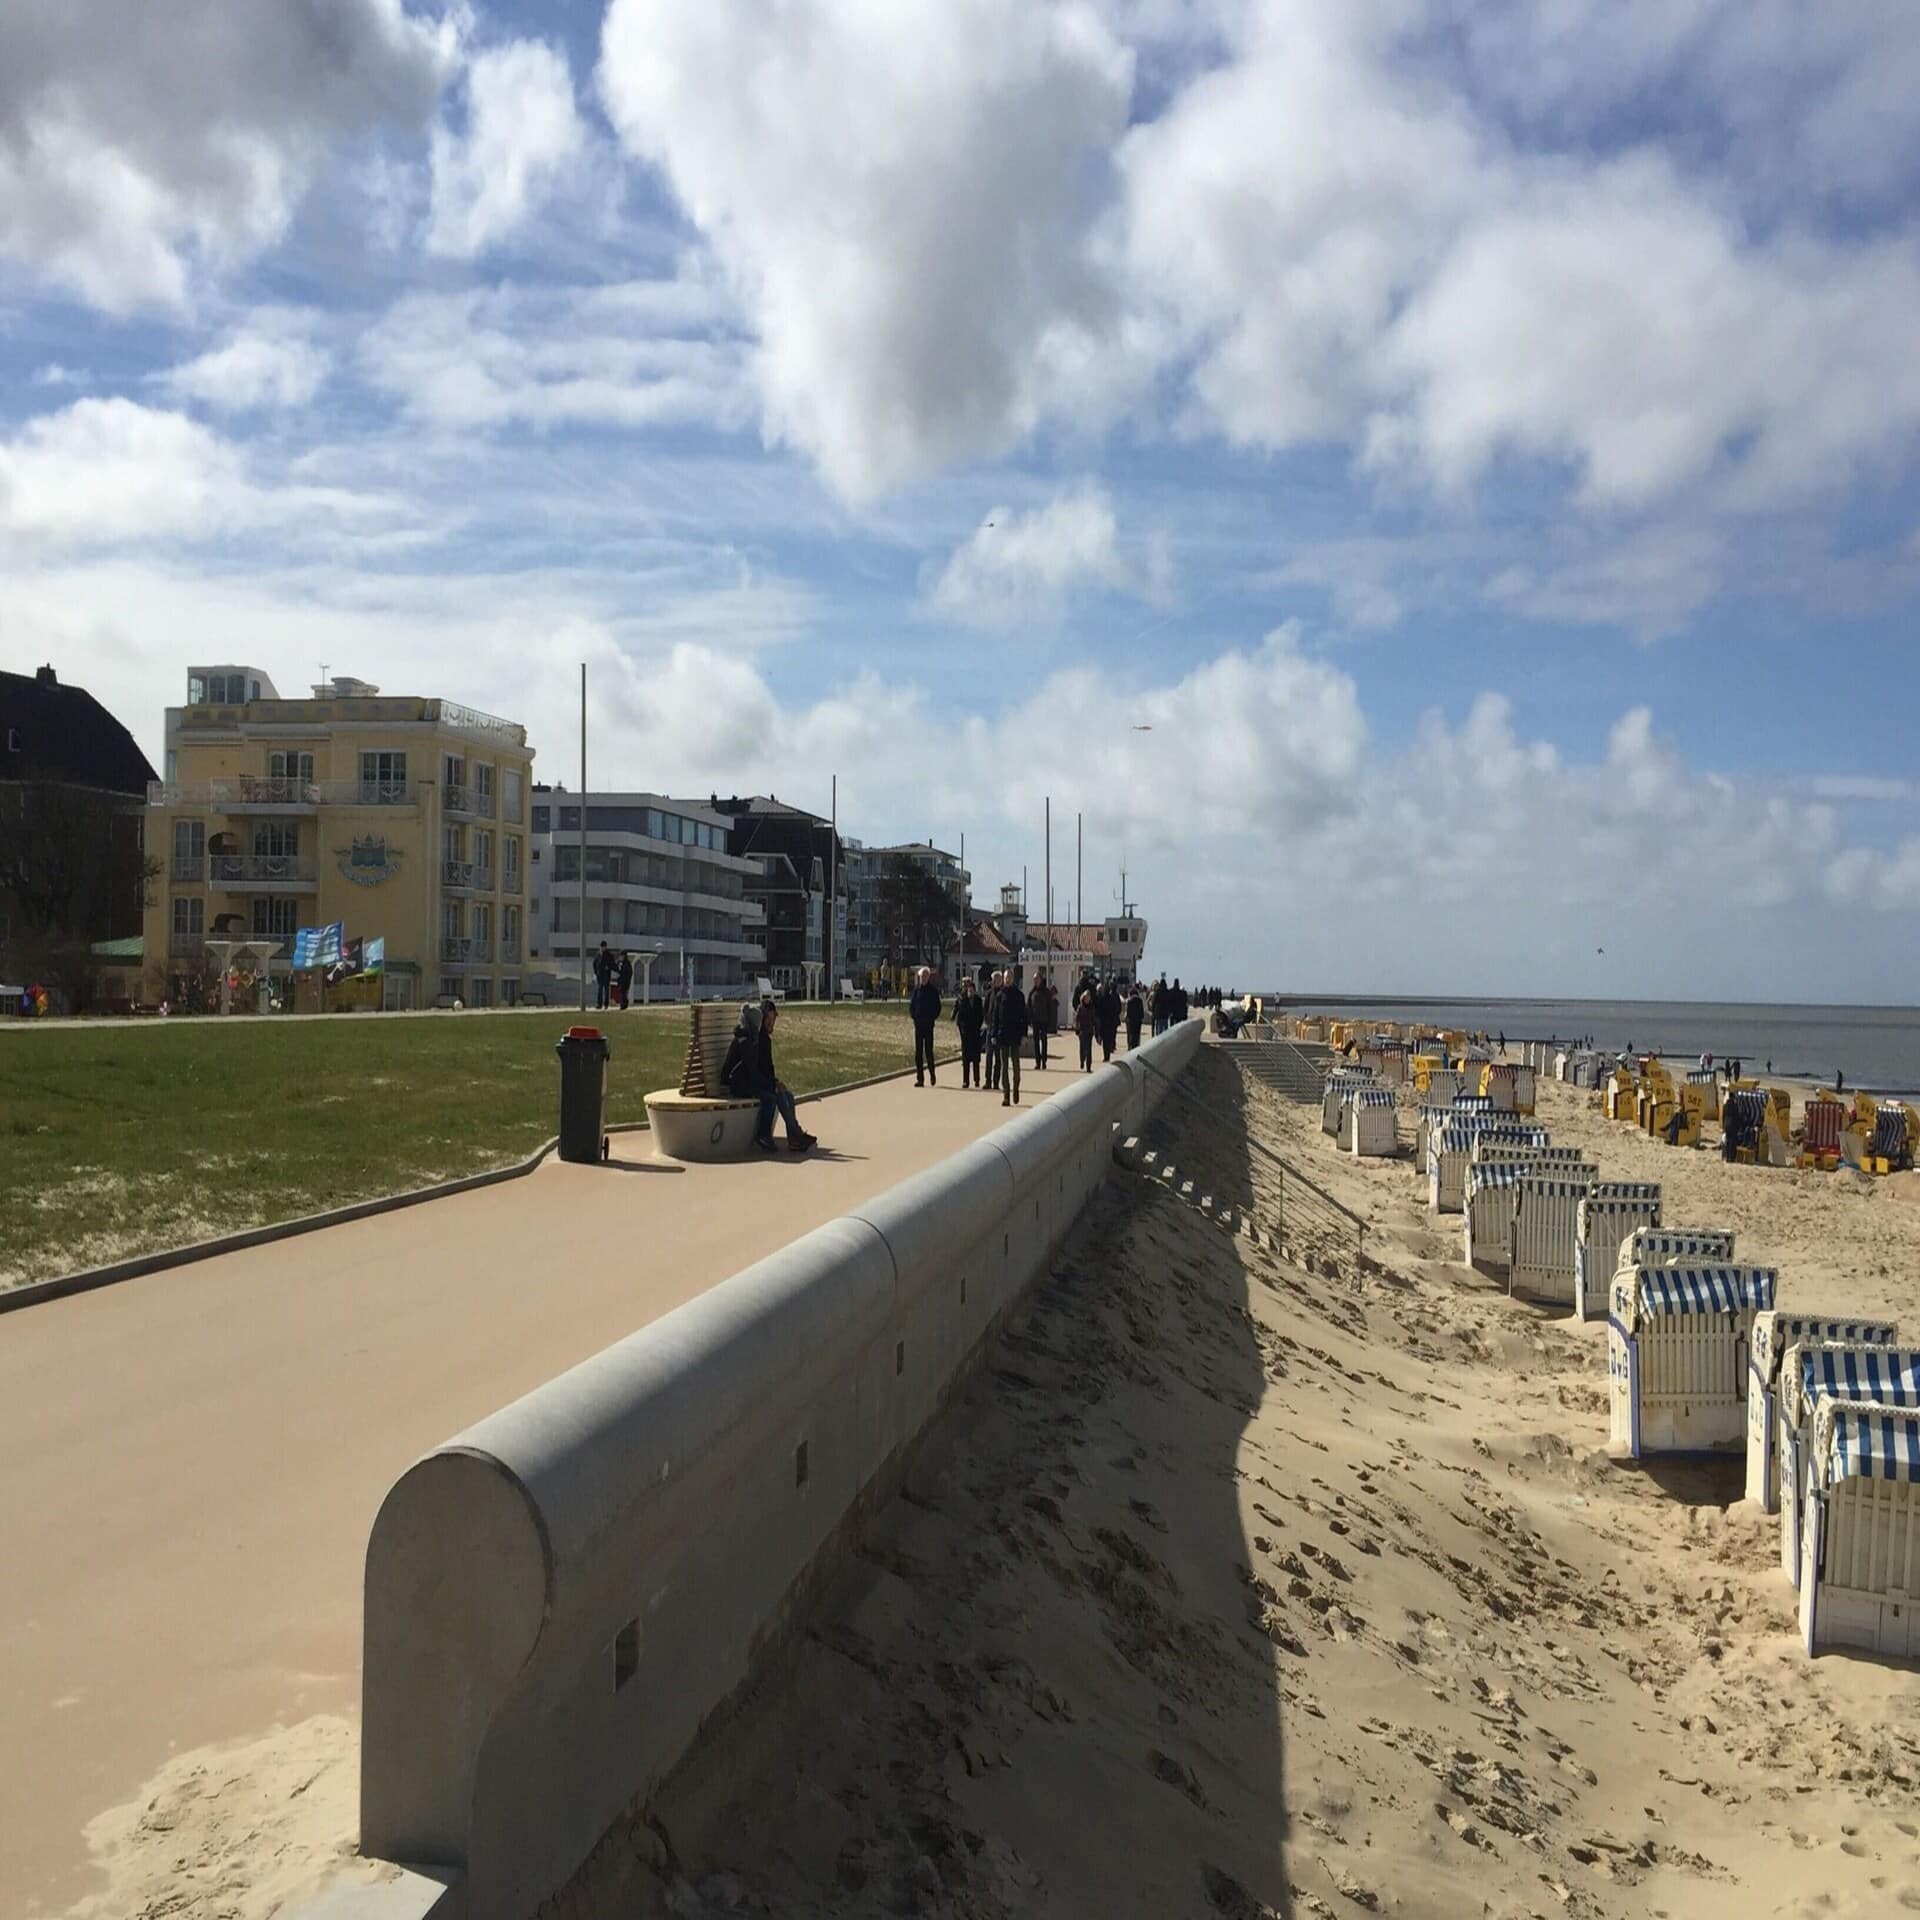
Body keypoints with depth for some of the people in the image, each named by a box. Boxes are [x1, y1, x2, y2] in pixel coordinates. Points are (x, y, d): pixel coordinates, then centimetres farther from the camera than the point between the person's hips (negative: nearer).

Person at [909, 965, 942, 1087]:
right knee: (918, 1051, 1)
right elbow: (911, 1005, 10)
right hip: (918, 1024, 3)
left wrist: (933, 1018, -6)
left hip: (929, 1024, -2)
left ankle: (932, 1074, 16)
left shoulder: (933, 990, 0)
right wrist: (914, 1017, -1)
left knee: (928, 1050, -3)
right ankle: (920, 1078, 4)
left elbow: (937, 1007, 2)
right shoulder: (916, 989, 6)